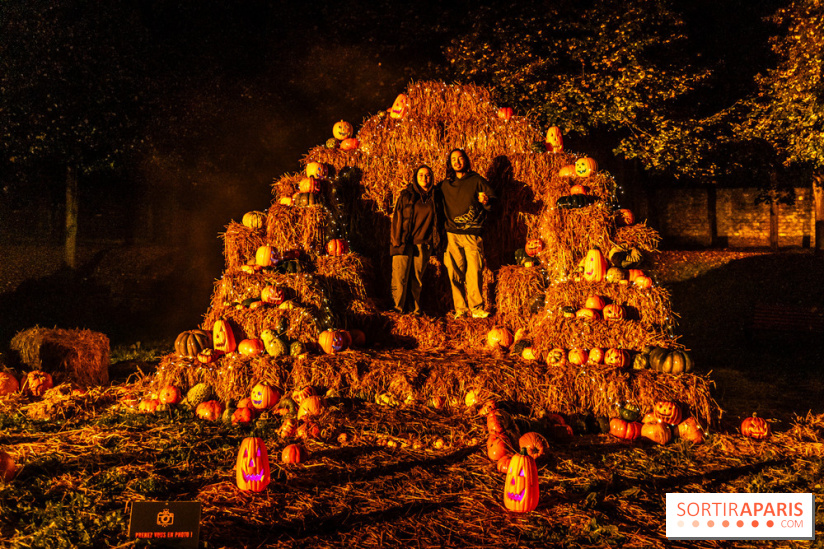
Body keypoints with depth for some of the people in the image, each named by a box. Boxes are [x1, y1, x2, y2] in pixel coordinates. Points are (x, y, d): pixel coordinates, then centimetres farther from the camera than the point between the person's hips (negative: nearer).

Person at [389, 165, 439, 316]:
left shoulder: (434, 197, 10)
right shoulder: (406, 195, 4)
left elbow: (436, 221, 15)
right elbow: (397, 217, 3)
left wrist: (435, 241, 9)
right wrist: (396, 240, -4)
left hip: (423, 244, 2)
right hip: (405, 242, -2)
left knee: (417, 278, 4)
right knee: (400, 277, -7)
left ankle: (415, 307, 14)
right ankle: (398, 307, 3)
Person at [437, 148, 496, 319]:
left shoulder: (477, 181, 9)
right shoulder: (444, 185, 16)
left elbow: (493, 200, 7)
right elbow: (439, 208, 24)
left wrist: (486, 201, -15)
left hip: (472, 234, -2)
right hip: (452, 235, 2)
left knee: (475, 272, -7)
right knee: (455, 273, -2)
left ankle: (476, 308, 0)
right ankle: (460, 309, 4)